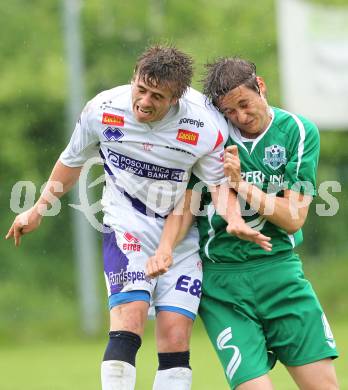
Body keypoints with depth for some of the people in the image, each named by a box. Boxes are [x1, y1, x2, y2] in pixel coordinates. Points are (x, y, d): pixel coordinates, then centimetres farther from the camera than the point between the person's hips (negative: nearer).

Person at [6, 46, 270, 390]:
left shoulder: (207, 126, -19)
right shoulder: (103, 110, -14)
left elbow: (219, 183, -3)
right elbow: (73, 160, 7)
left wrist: (234, 219, -24)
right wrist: (38, 209, 16)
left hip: (184, 233, 1)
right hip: (128, 225, -1)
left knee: (175, 335, -7)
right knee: (128, 322, -21)